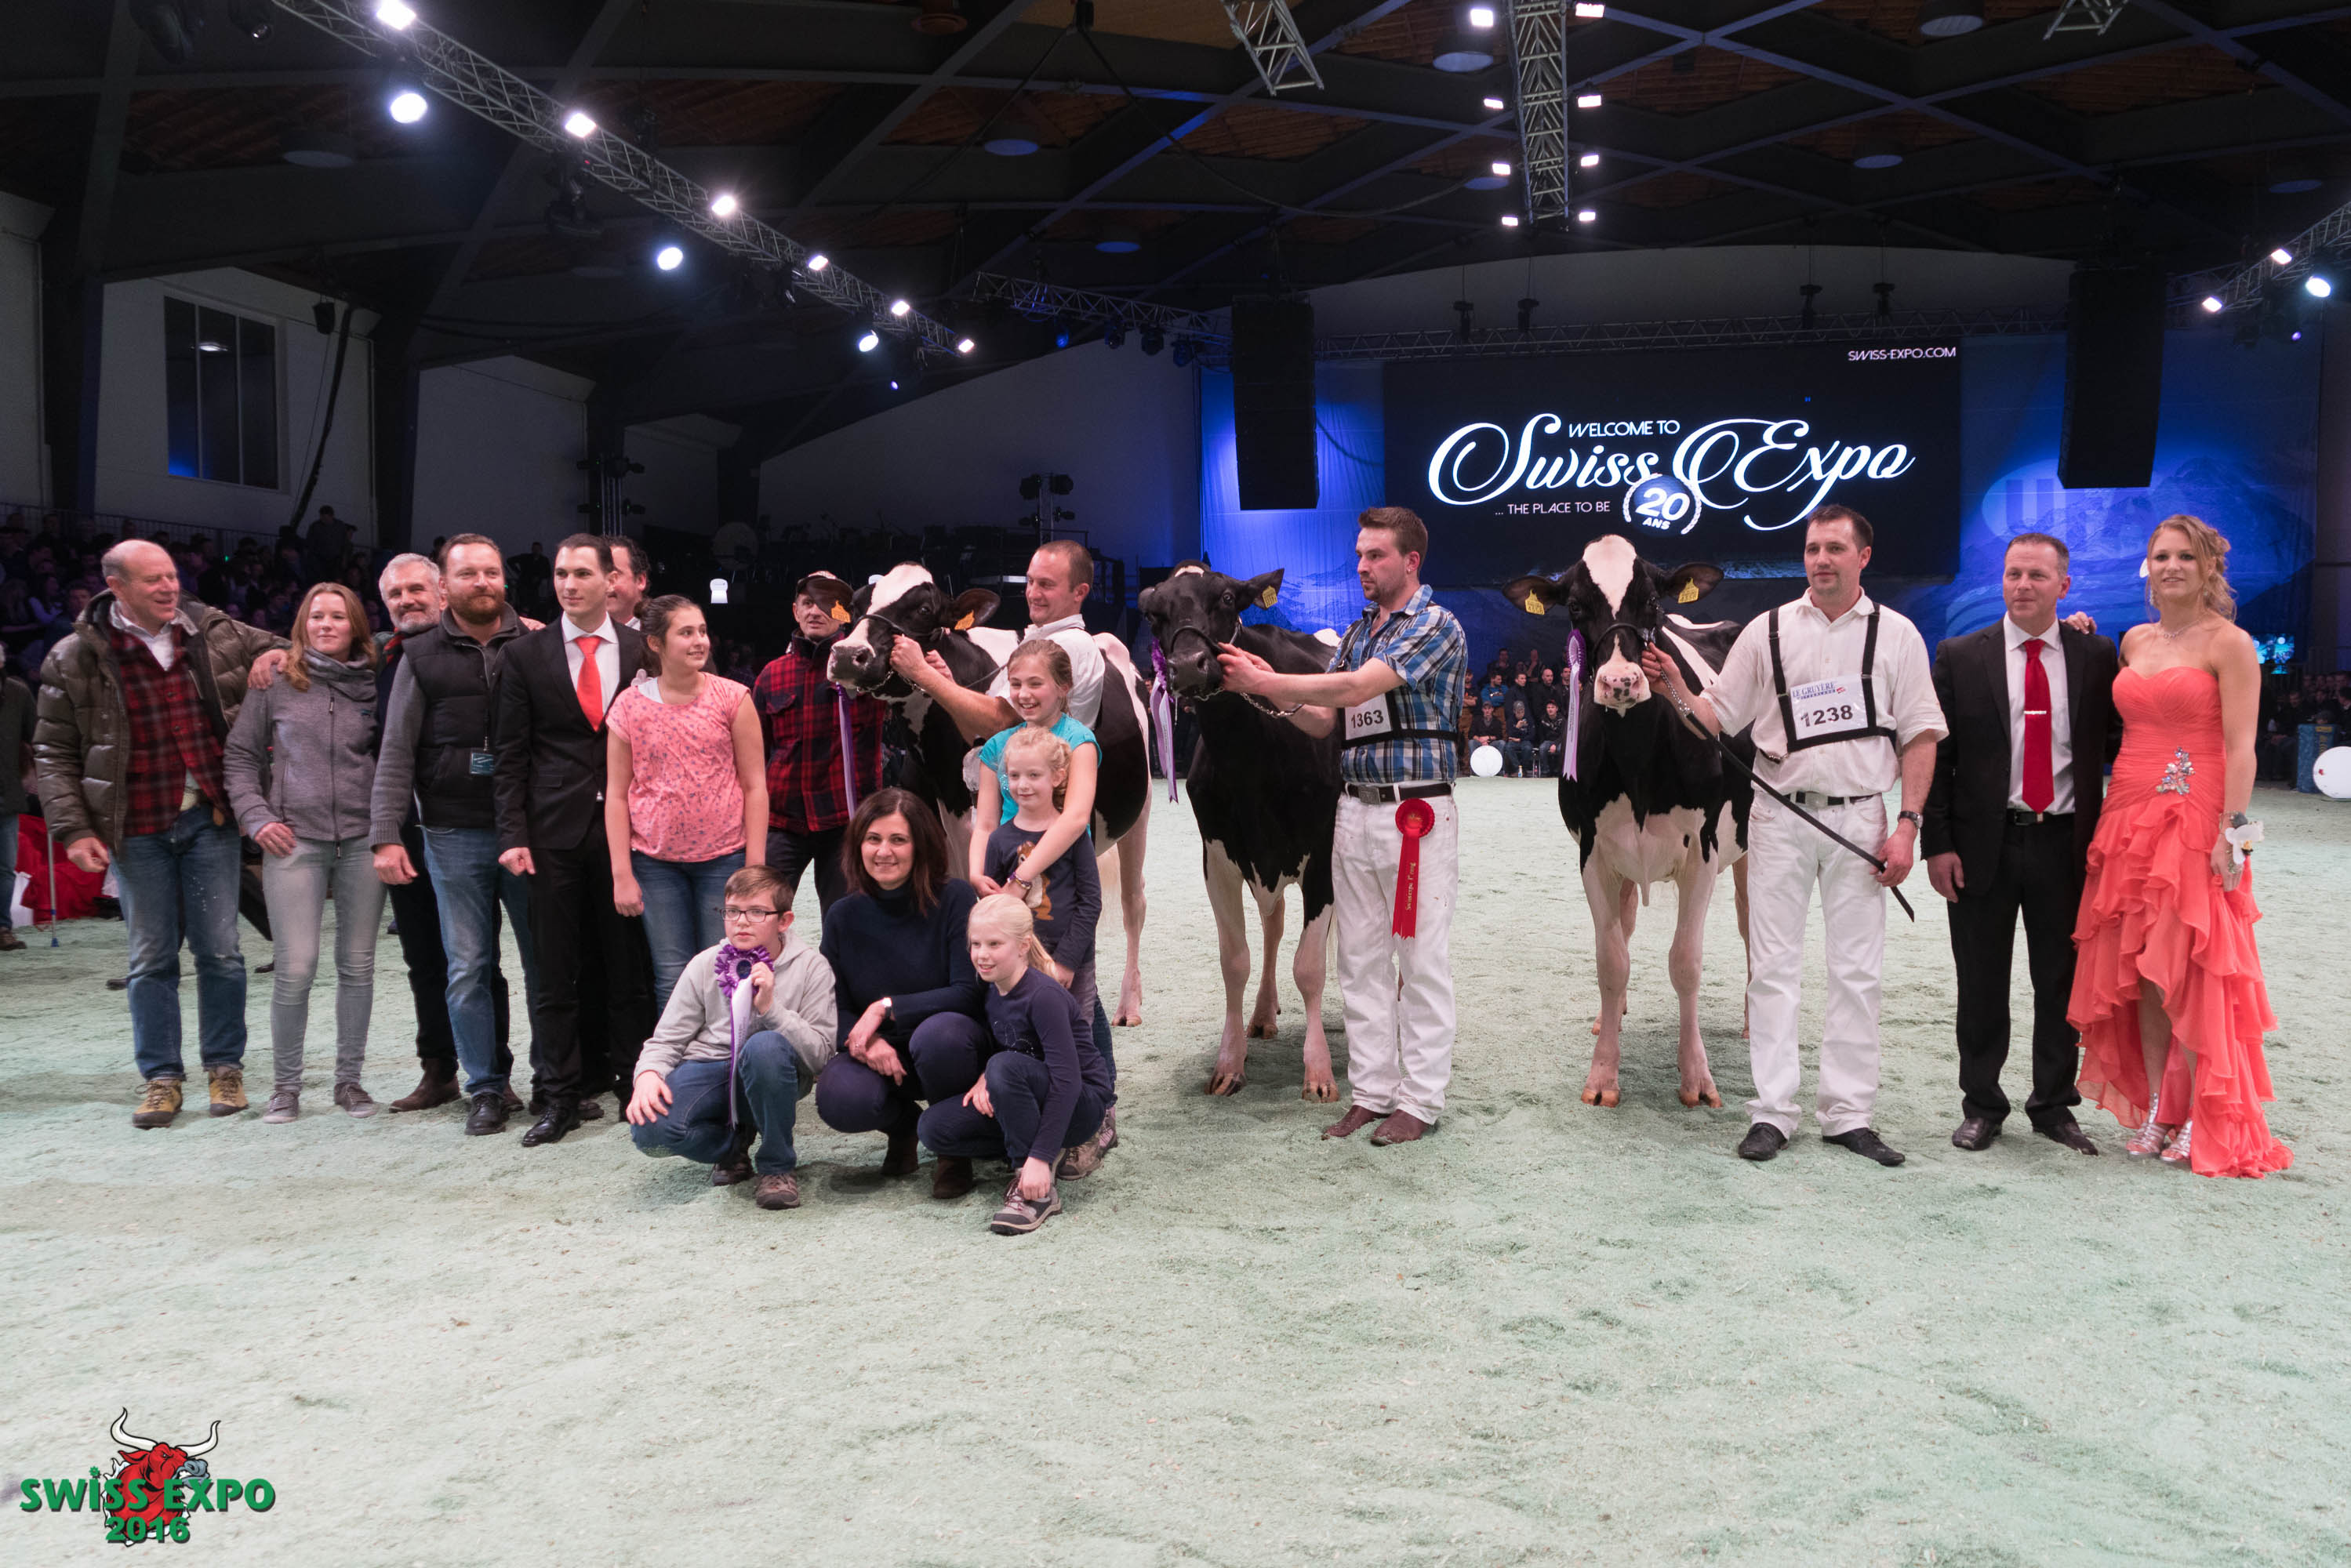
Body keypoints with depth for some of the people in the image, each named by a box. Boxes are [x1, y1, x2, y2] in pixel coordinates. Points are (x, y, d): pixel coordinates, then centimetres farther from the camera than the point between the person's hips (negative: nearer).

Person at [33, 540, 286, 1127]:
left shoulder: (216, 633, 3)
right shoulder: (75, 660, -3)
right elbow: (54, 753, 1)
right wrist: (72, 829, -7)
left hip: (210, 819, 1)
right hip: (137, 831, -1)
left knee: (220, 950, 4)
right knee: (151, 957, 6)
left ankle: (225, 1067, 18)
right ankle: (161, 1078, 17)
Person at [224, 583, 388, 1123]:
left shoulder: (374, 683, 7)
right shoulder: (276, 684, 5)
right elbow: (241, 757, 9)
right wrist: (257, 818, -2)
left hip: (363, 840, 2)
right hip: (295, 841, -1)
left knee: (358, 966, 6)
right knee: (294, 969, -5)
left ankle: (349, 1078, 18)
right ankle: (285, 1084, 10)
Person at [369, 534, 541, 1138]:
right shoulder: (423, 656, 7)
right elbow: (396, 752, 5)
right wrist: (386, 835, -3)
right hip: (454, 834, 1)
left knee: (545, 961, 3)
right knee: (468, 968, 4)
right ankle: (486, 1088, 15)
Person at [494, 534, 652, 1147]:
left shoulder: (641, 651, 5)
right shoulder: (526, 654, 6)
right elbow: (512, 755, 4)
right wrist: (512, 835, -4)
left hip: (627, 827, 0)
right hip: (555, 835, 0)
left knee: (627, 964, 4)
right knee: (557, 971, 3)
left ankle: (634, 1081, 16)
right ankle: (558, 1096, 12)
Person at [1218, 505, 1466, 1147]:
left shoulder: (1436, 625, -8)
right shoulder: (1356, 632, 16)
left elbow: (1355, 688, -19)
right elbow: (1323, 721, 13)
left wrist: (1267, 683, -18)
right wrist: (1277, 692, -6)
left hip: (1418, 813, -7)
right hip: (1355, 812, 7)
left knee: (1422, 961, 1)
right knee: (1361, 961, 9)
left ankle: (1420, 1100, 9)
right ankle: (1371, 1092, 18)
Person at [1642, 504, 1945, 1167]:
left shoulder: (1896, 635, 5)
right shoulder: (1767, 632, 6)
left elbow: (1920, 736, 3)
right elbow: (1720, 717, 6)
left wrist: (1907, 825, -5)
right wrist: (1675, 690, -14)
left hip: (1859, 818, 0)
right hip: (1781, 816, 0)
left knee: (1857, 971, 4)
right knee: (1774, 969, 2)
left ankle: (1849, 1114, 13)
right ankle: (1772, 1114, 8)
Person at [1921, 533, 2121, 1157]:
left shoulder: (2096, 657, 4)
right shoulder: (1960, 657, 0)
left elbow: (2117, 747, 7)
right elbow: (1936, 755, -1)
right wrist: (1936, 843, -6)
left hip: (2066, 845, 1)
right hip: (1984, 844, -1)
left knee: (2063, 983, 9)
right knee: (1981, 984, 7)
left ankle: (2055, 1106, 24)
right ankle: (1981, 1106, 21)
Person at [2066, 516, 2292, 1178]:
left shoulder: (2229, 644, -5)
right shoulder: (2134, 641, 13)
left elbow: (2240, 748, -10)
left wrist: (2231, 833, -17)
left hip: (2196, 825, -6)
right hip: (2128, 821, 6)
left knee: (2191, 976, -4)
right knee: (2141, 975, 7)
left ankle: (2204, 1121, 8)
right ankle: (2156, 1111, 16)